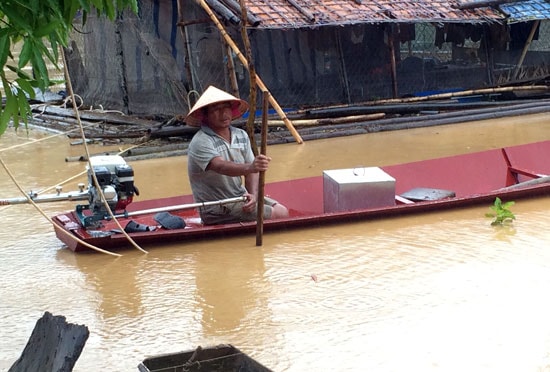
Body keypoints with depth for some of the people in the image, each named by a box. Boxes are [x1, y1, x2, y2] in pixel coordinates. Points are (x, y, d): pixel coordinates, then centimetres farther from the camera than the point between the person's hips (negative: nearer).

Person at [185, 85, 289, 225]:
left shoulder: (241, 135, 7)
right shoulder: (201, 142, -18)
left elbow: (251, 171, 3)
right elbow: (221, 166, -36)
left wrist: (253, 194, -17)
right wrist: (249, 167, -55)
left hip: (240, 197, 8)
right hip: (217, 209, -8)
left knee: (283, 211, -3)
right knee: (278, 216, -16)